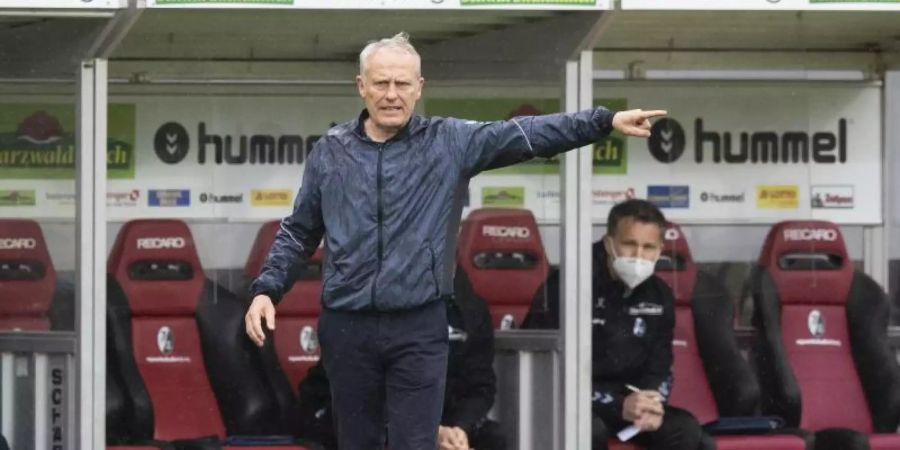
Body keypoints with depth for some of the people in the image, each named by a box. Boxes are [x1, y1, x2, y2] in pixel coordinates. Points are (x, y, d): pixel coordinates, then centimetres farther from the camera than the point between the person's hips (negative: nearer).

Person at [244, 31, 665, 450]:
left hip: (419, 326, -1)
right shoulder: (330, 151, 5)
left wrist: (606, 120, -15)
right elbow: (298, 231, 12)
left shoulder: (450, 142, 1)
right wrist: (265, 290, 1)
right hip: (347, 326, 1)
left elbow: (525, 134, -6)